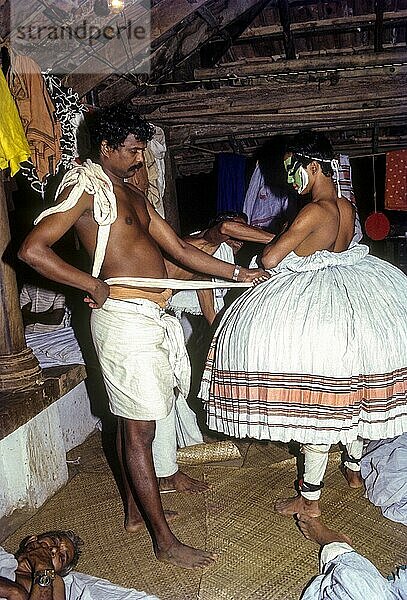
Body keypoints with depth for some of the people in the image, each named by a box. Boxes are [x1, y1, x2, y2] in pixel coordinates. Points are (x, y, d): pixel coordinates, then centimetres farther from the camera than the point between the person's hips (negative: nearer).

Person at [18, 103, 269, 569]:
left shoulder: (132, 194, 19)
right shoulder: (84, 186, -8)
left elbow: (179, 249, 18)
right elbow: (32, 249, -17)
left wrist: (238, 273, 14)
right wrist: (93, 285, -14)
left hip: (149, 317, 9)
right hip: (123, 316, -9)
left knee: (131, 422, 18)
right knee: (138, 430, -1)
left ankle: (135, 511, 33)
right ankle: (164, 540, 10)